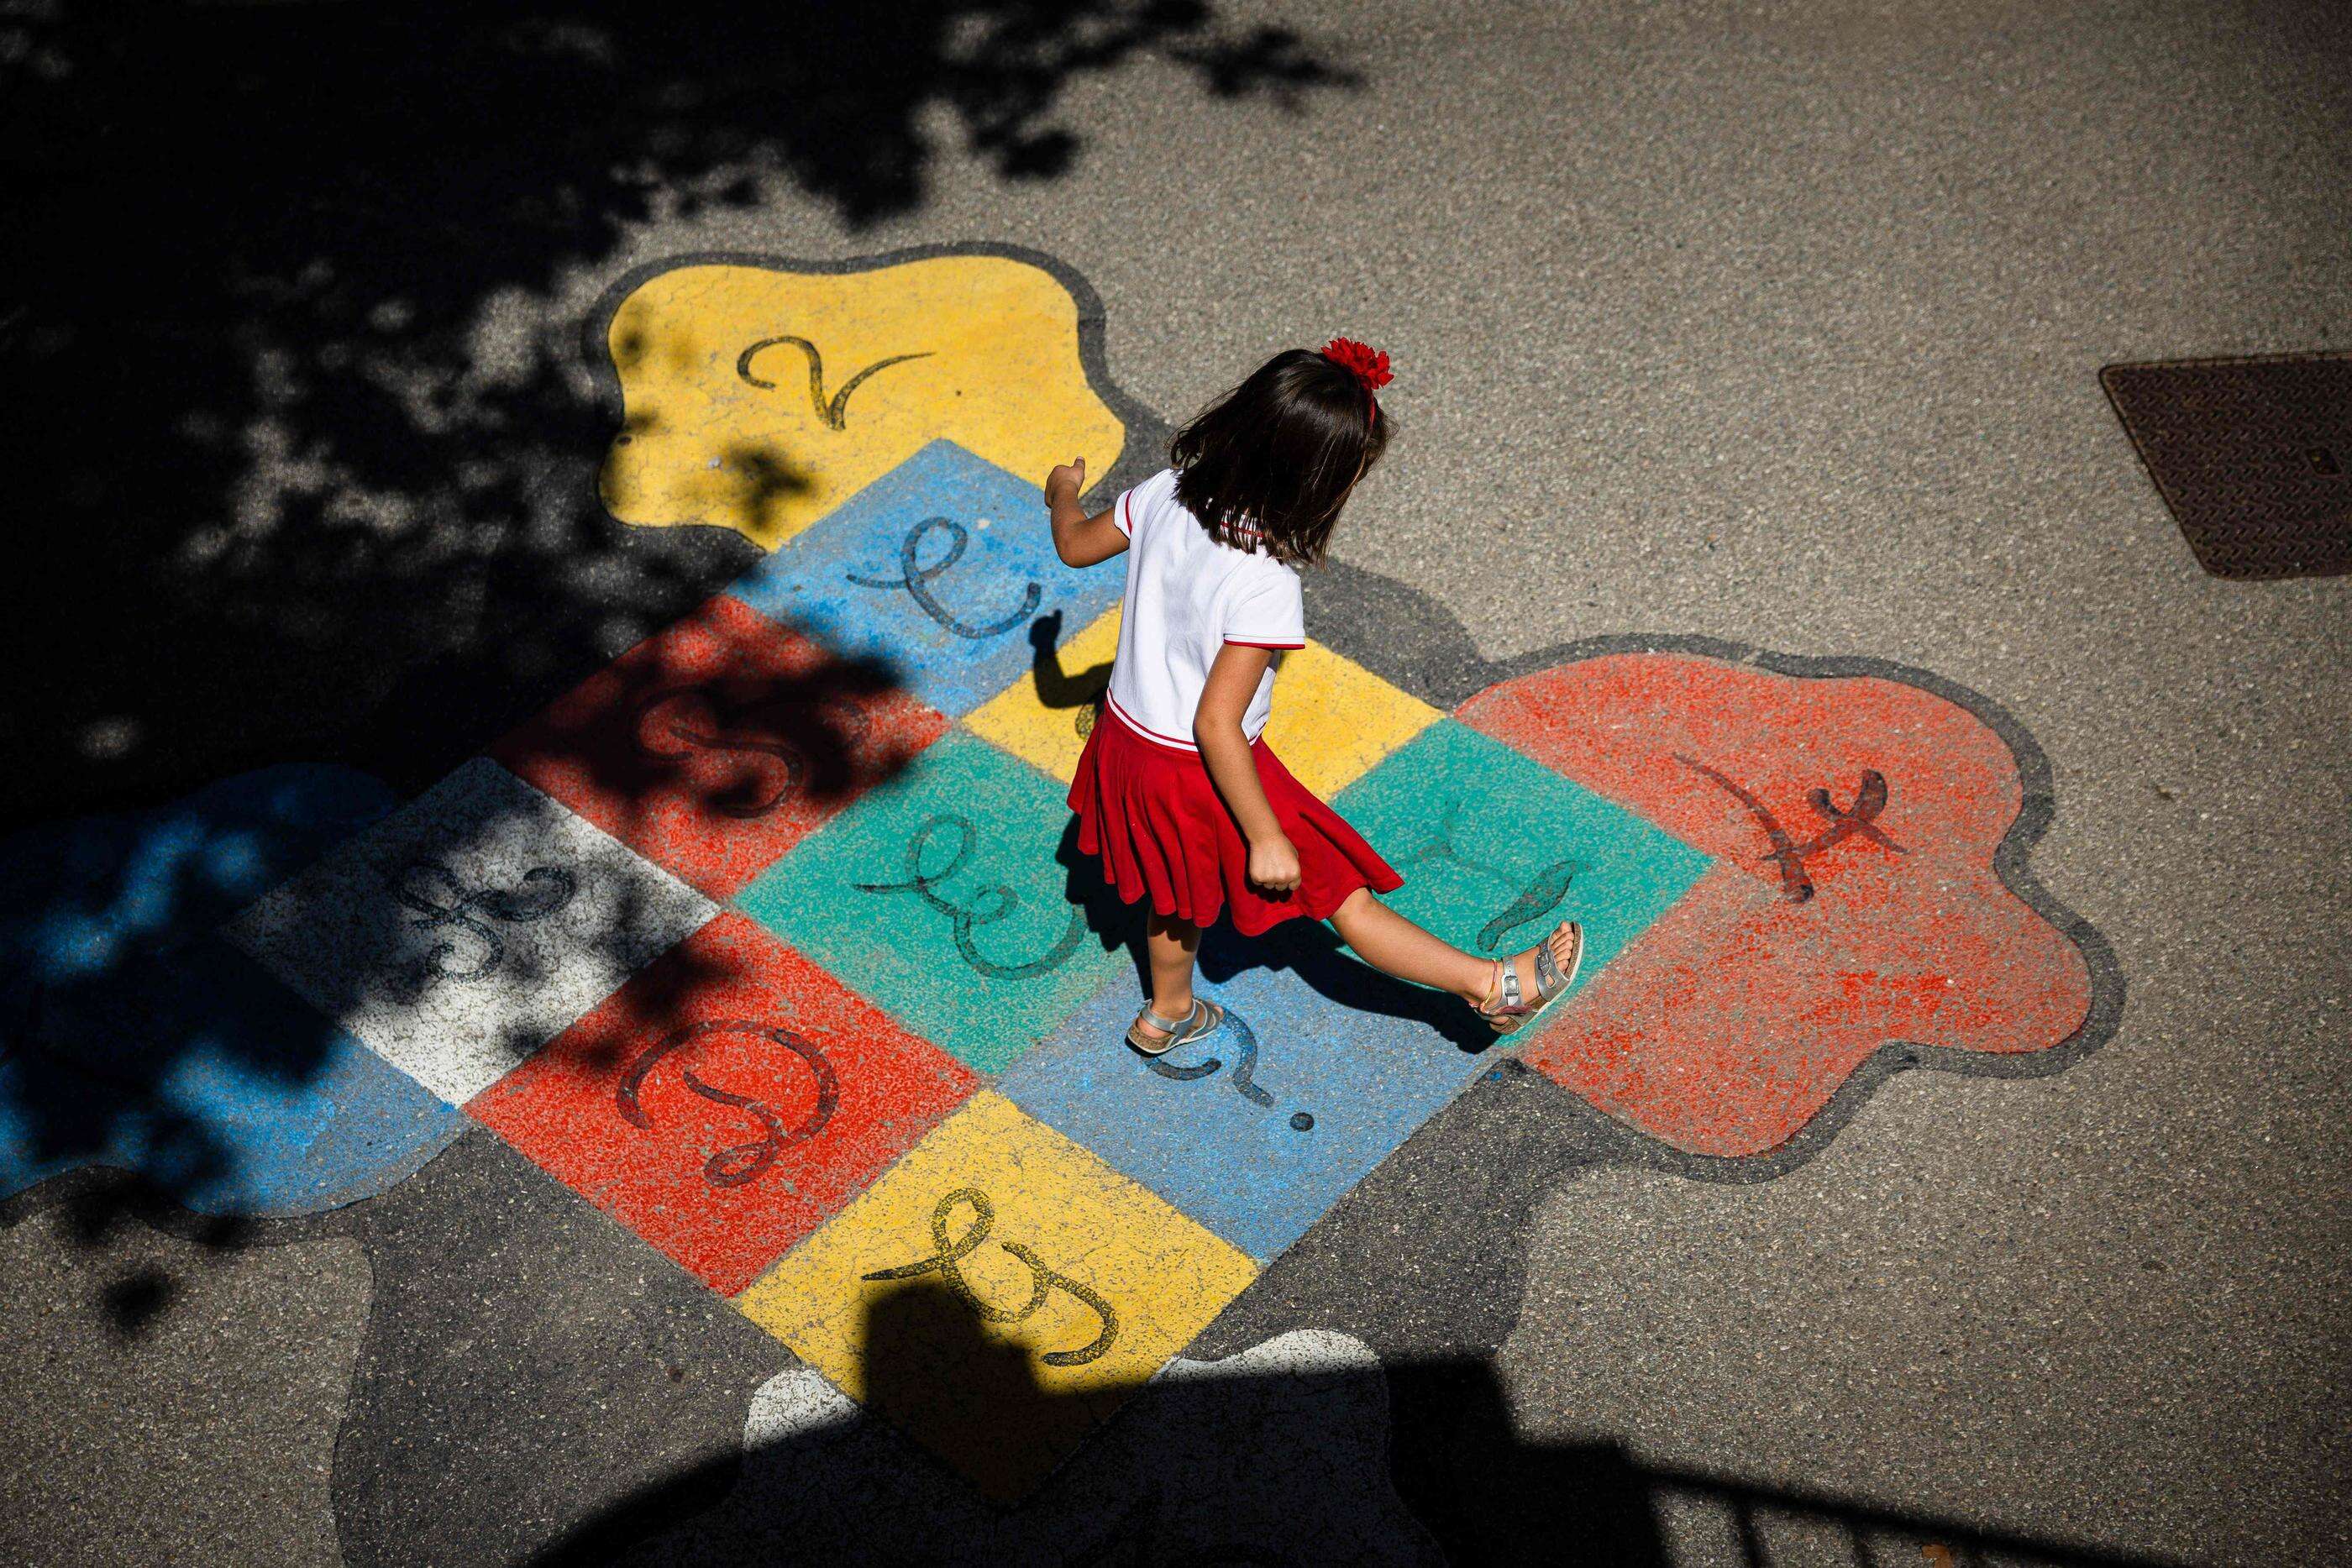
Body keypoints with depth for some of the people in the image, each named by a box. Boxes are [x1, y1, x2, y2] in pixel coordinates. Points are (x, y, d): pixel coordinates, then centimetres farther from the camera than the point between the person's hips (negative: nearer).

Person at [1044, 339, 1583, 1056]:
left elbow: (1076, 545, 6)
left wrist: (1064, 496, 29)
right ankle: (1492, 985, 20)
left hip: (1128, 735, 7)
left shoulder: (1168, 495, -13)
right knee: (1342, 894, 7)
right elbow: (1216, 727, -31)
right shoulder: (1264, 590, -34)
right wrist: (1265, 839, -21)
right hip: (1199, 776, -7)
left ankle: (1166, 1013, 55)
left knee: (1177, 888, 32)